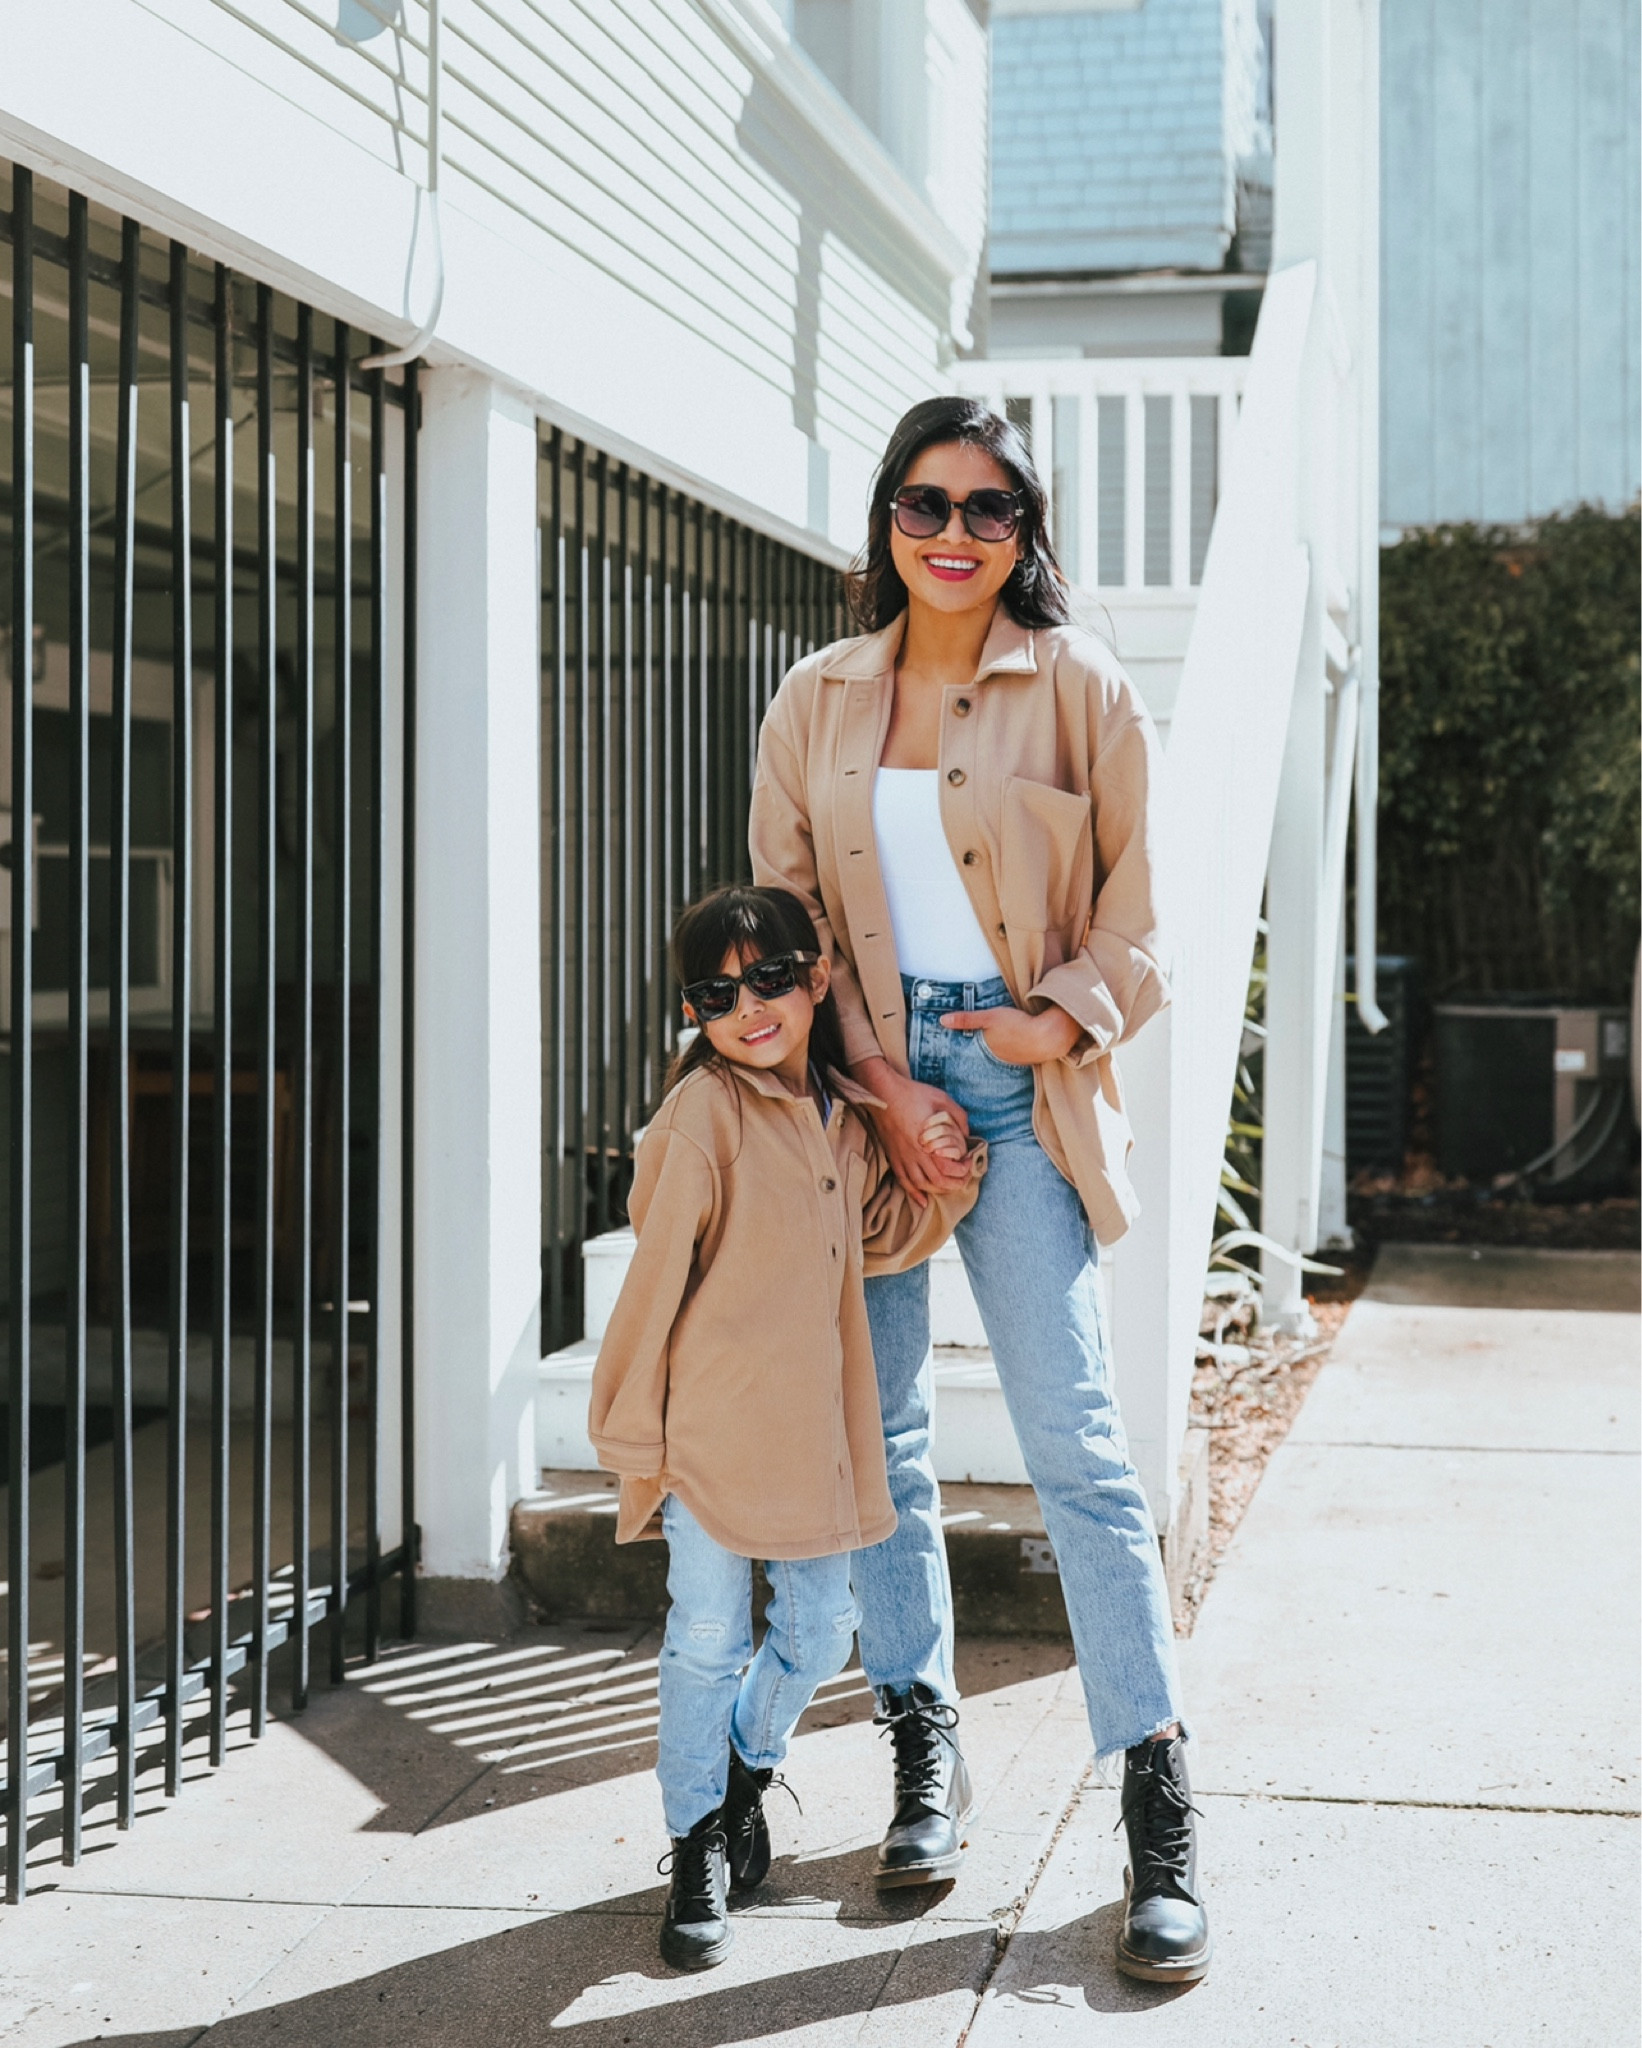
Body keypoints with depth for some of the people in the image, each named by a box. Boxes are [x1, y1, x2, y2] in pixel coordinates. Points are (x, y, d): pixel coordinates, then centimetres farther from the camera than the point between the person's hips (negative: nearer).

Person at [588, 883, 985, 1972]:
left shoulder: (847, 1115, 7)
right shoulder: (705, 1110, -13)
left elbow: (875, 1239, 21)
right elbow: (657, 1271, -11)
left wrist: (946, 1180, 3)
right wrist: (631, 1433, -9)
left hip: (817, 1423, 6)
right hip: (711, 1422, -6)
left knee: (820, 1633, 13)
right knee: (708, 1640, 0)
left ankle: (747, 1768, 41)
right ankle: (700, 1845, 18)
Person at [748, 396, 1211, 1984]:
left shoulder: (1078, 687, 2)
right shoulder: (818, 702, 9)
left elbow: (1138, 897, 3)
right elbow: (781, 911, 8)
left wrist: (1066, 1018, -13)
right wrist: (879, 1077, -4)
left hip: (1019, 1079, -3)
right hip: (863, 1077, 3)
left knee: (1074, 1438, -8)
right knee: (879, 1434, 7)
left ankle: (1159, 1807, -2)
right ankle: (923, 1746, 22)